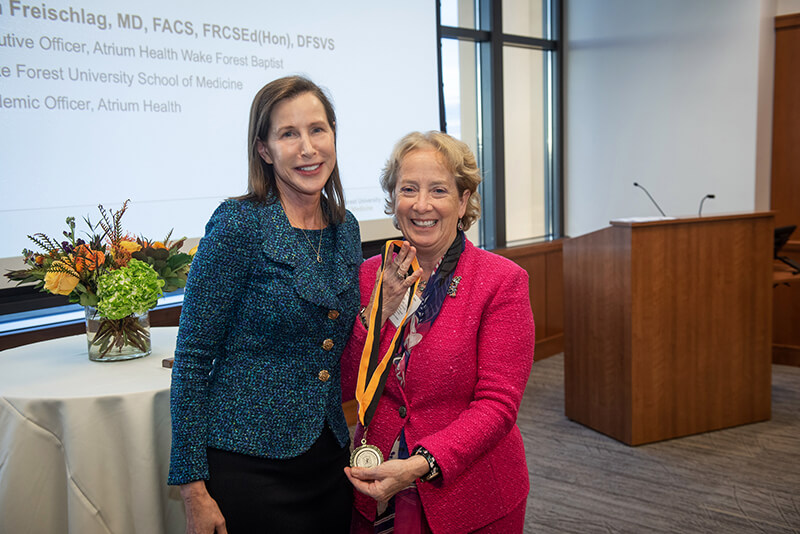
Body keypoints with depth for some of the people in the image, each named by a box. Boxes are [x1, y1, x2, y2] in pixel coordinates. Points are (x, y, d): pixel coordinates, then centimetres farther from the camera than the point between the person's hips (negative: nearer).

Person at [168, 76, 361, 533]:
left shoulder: (346, 228, 5)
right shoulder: (240, 225, -14)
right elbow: (193, 357, -12)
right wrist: (194, 487, -12)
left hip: (330, 459, 6)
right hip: (248, 464, -6)